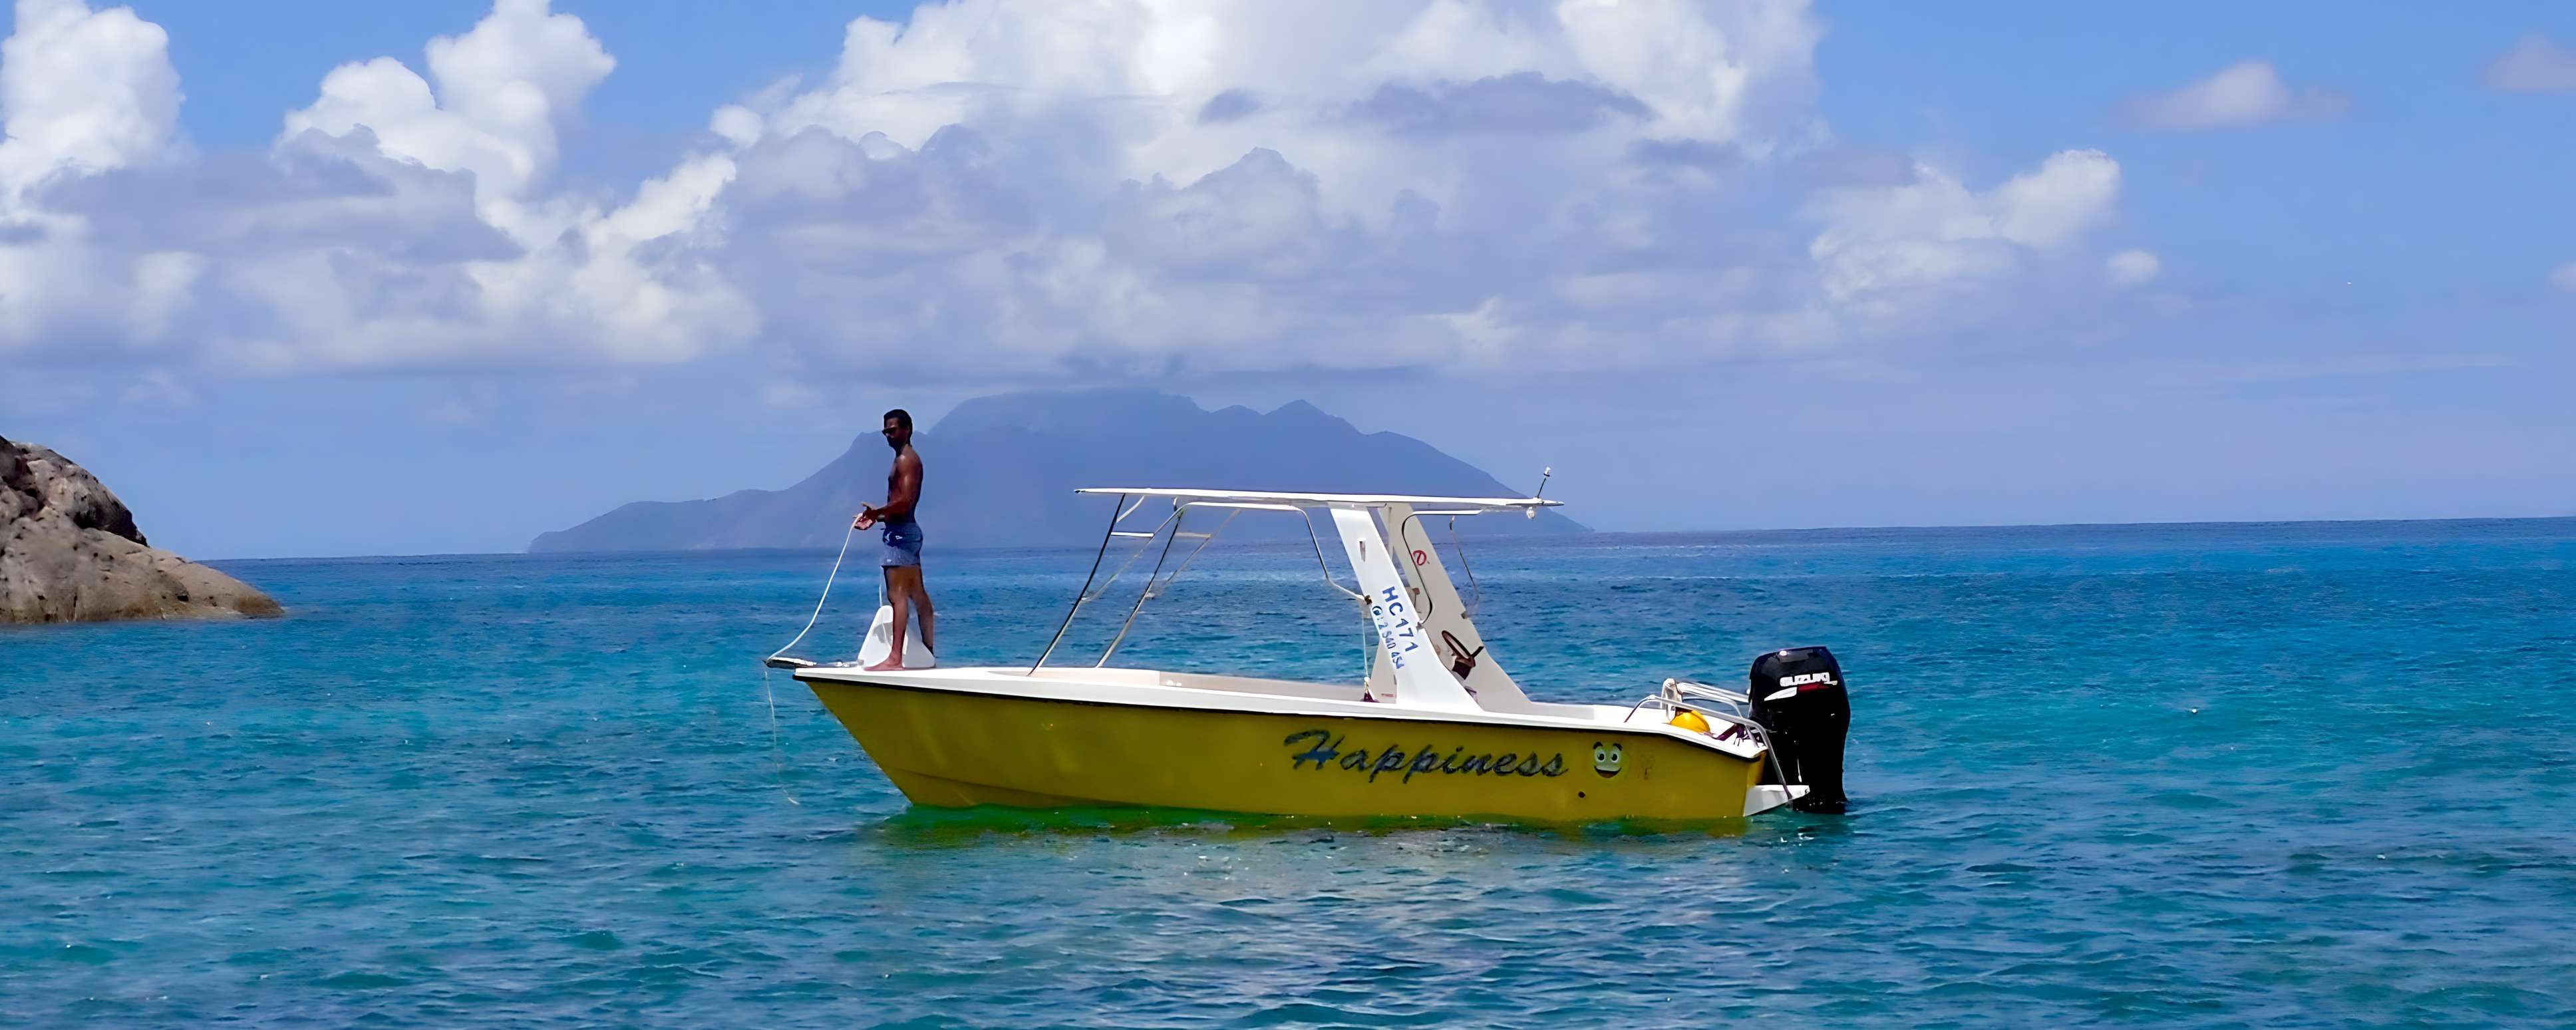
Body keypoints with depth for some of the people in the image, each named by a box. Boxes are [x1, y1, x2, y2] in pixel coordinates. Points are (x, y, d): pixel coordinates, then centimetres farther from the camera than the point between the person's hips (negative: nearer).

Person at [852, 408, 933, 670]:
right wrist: (875, 518, 21)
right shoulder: (907, 459, 21)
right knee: (917, 595, 14)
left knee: (897, 595, -16)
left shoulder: (906, 460, -11)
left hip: (901, 533, -11)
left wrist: (877, 512, -30)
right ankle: (930, 653, 19)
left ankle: (895, 657, -23)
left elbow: (906, 501, -23)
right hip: (907, 531, 11)